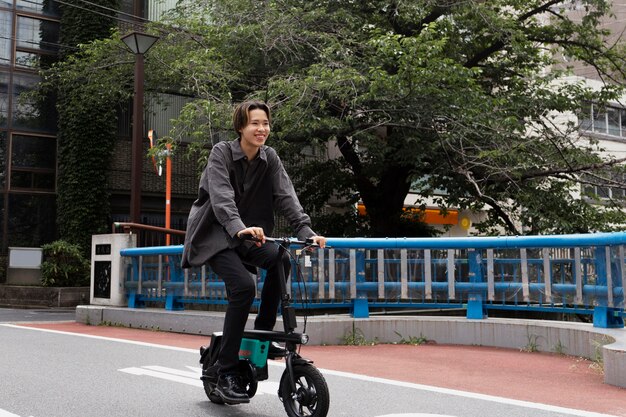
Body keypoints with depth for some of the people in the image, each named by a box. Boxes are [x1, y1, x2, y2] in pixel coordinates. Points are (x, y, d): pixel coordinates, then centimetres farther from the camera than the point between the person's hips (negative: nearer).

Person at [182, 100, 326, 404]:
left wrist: (306, 231, -25)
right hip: (214, 234, -5)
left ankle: (263, 334, -5)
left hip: (245, 236, 5)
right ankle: (226, 375, -17)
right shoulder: (221, 153, -13)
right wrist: (239, 228, -48)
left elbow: (286, 196, -9)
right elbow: (221, 196, -29)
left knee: (280, 260, -25)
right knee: (243, 286, -27)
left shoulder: (270, 158, 1)